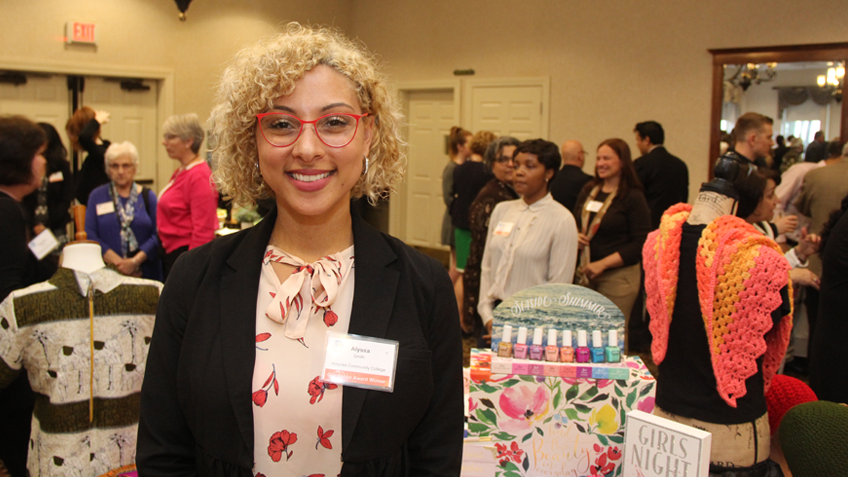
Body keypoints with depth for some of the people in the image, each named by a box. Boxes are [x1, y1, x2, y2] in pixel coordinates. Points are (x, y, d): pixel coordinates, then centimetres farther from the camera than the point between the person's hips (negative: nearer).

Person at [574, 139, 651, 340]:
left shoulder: (633, 197, -6)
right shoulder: (589, 191, 11)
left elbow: (640, 244, -10)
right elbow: (576, 224, 24)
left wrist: (603, 264, -16)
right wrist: (575, 237, 0)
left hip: (618, 276, -5)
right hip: (585, 274, 5)